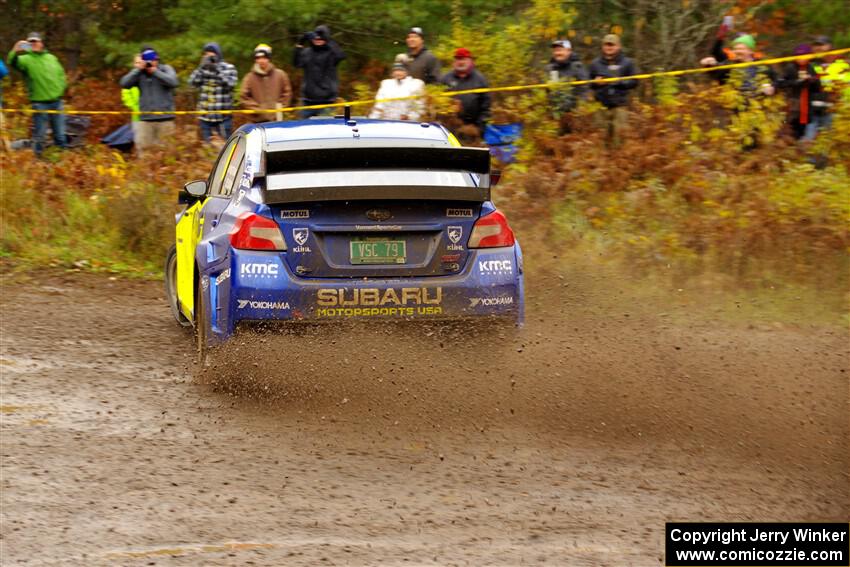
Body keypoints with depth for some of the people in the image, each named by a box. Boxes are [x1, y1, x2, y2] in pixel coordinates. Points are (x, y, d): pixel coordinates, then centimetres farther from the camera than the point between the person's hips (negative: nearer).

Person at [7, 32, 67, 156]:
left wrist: (60, 88, 5)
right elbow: (13, 63, -25)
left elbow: (61, 74, 21)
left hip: (56, 101, 4)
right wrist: (15, 52, -45)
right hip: (39, 102, -4)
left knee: (60, 134, 13)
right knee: (39, 136, -1)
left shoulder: (51, 58, 12)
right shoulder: (26, 59, -4)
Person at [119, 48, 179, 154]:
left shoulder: (166, 69, 4)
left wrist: (155, 71, -13)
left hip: (165, 118, -1)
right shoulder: (139, 73, 7)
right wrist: (137, 70, -11)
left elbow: (173, 82, -15)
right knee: (142, 147, -8)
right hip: (145, 119, 1)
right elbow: (124, 84, -6)